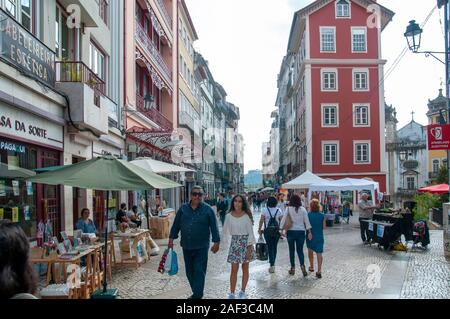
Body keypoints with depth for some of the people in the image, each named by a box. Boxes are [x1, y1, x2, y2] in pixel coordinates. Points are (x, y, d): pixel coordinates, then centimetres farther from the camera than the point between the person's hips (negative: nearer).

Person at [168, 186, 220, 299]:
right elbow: (176, 225, 10)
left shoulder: (207, 209, -3)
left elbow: (214, 227, -2)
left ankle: (197, 295, 0)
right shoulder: (183, 209, 5)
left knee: (199, 271, -4)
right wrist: (171, 238, 6)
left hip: (201, 247, -4)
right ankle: (197, 292, 25)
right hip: (186, 246, 4)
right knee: (190, 271, 11)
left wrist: (216, 242, -4)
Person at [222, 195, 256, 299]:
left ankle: (243, 292, 22)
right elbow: (225, 231, 5)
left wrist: (249, 248, -10)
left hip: (246, 243, -1)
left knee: (245, 268, 9)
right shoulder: (229, 216, -3)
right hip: (235, 243, 1)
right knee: (234, 269, -1)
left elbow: (250, 232, -6)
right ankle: (232, 293, 7)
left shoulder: (247, 216, -7)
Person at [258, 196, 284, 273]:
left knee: (270, 247, 0)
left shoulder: (265, 210, -6)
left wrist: (259, 229, 3)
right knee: (275, 247, 15)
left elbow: (261, 221, -7)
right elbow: (282, 221, -2)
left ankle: (272, 265, -8)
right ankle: (273, 262, 26)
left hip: (267, 231, -2)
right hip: (277, 231, 2)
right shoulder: (279, 210, -1)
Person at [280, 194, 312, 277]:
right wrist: (309, 232, -2)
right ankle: (302, 265, -11)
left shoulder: (288, 209, -5)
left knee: (291, 250, 12)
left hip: (291, 232, -1)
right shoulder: (303, 209, -2)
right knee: (300, 250, 11)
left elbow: (283, 219, -7)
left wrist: (281, 229, -2)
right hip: (301, 232, 1)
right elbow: (306, 221, -4)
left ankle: (293, 268, 17)